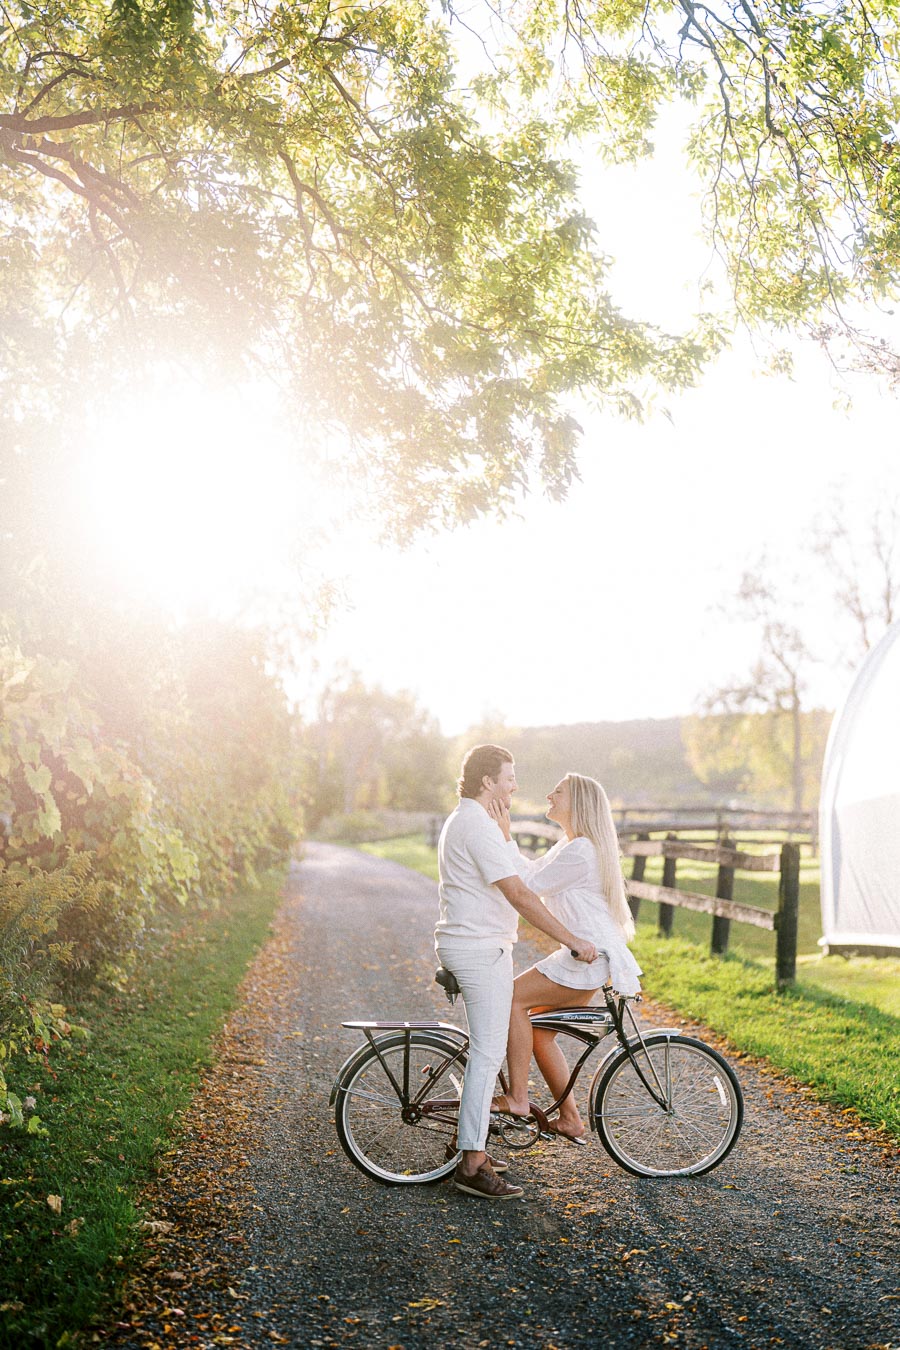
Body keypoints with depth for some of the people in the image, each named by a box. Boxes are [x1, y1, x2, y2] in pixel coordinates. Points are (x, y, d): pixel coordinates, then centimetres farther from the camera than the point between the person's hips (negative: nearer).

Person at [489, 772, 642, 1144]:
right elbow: (535, 870, 13)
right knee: (539, 1032, 11)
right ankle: (570, 1120, 19)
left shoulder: (581, 850, -19)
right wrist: (503, 837, 7)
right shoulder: (572, 844, 15)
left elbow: (531, 885, -19)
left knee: (511, 998, -13)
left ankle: (517, 1098, -8)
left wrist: (505, 838, -17)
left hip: (588, 956, -10)